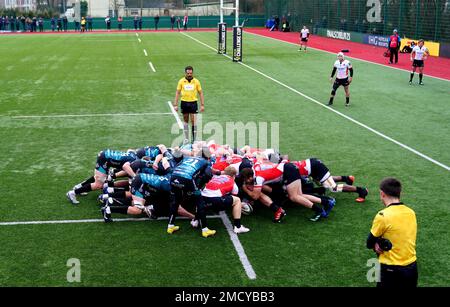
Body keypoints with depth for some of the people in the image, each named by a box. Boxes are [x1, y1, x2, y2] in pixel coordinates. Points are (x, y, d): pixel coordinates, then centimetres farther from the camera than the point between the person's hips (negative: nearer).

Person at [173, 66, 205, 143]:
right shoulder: (181, 81, 1)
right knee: (186, 121, 10)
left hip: (193, 103, -1)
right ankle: (186, 138, 18)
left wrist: (202, 105, -2)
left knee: (193, 121, -5)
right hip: (184, 102, 1)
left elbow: (200, 93, 4)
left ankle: (194, 139, 1)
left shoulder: (196, 81, 0)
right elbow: (177, 93, 4)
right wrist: (175, 105, -2)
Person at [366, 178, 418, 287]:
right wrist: (383, 244, -2)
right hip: (411, 268, 6)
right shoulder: (411, 212, 2)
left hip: (391, 270, -6)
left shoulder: (382, 215, -17)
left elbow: (369, 244, -6)